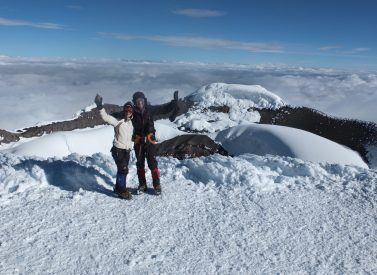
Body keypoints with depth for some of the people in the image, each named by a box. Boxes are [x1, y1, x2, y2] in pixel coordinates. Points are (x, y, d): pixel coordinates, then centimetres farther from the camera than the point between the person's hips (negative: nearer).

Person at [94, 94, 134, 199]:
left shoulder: (131, 123, 8)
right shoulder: (118, 121, -12)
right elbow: (106, 117, -27)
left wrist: (130, 146, 20)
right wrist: (100, 107, -39)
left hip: (127, 150, 7)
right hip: (118, 150, -7)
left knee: (123, 170, 14)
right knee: (123, 170, -9)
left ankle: (118, 188, 29)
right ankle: (122, 190, 4)